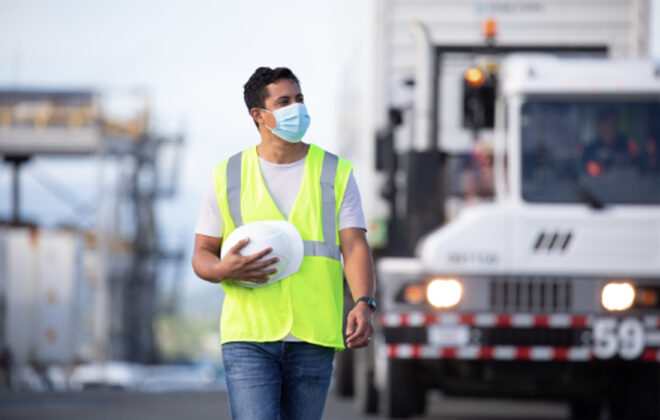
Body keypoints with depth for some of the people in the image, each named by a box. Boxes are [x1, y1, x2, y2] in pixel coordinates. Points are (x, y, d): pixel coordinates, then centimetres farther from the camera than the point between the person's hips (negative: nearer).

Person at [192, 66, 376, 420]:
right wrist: (223, 270, -16)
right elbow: (201, 255, 8)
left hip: (312, 337, 1)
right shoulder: (228, 177, 6)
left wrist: (364, 304, -19)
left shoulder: (335, 174, 7)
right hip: (248, 336, -1)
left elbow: (355, 247, -1)